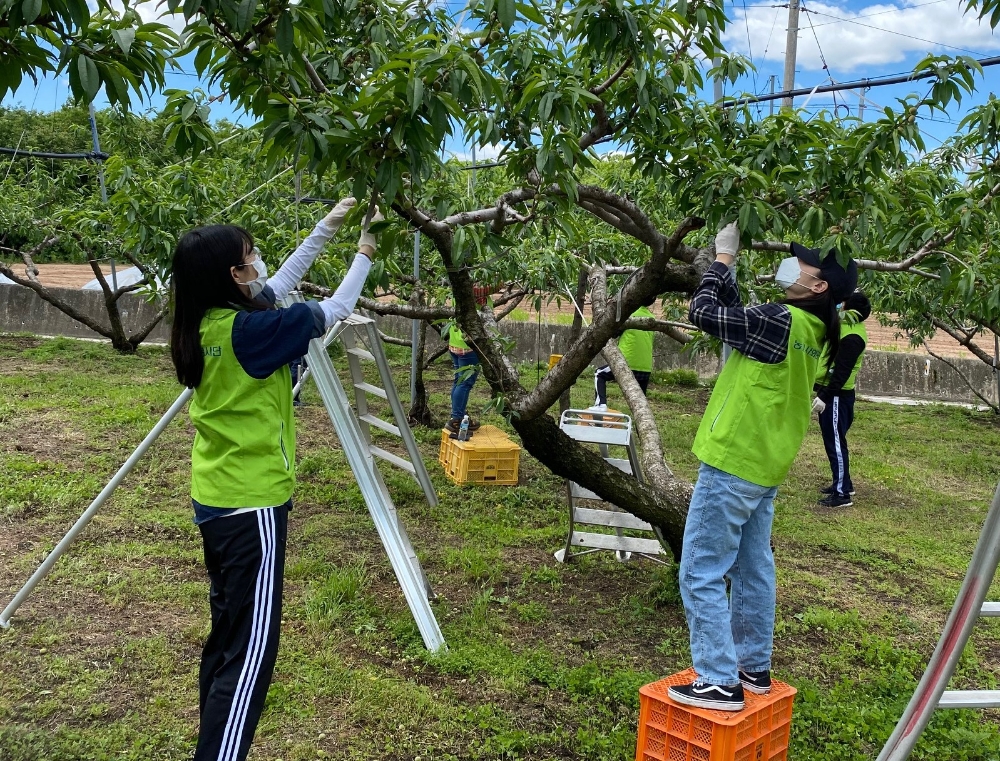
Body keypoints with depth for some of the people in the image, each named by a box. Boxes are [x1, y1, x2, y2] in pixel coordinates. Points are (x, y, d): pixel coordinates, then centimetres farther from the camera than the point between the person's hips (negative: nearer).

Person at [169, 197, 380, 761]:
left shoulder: (205, 324, 4)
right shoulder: (250, 330, -19)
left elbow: (284, 280, 16)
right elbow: (332, 311, -6)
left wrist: (330, 225, 20)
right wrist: (364, 257, 10)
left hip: (218, 499, 9)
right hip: (252, 505, -9)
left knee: (227, 638, 17)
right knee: (250, 651, -4)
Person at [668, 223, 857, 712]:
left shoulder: (781, 321, -21)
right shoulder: (808, 329, 6)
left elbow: (704, 312, -16)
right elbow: (737, 315, 14)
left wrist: (723, 256, -4)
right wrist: (726, 264, 7)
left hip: (731, 464, -9)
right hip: (764, 468, 9)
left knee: (702, 575, -2)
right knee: (753, 570, 17)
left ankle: (720, 682, 3)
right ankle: (754, 669, 28)